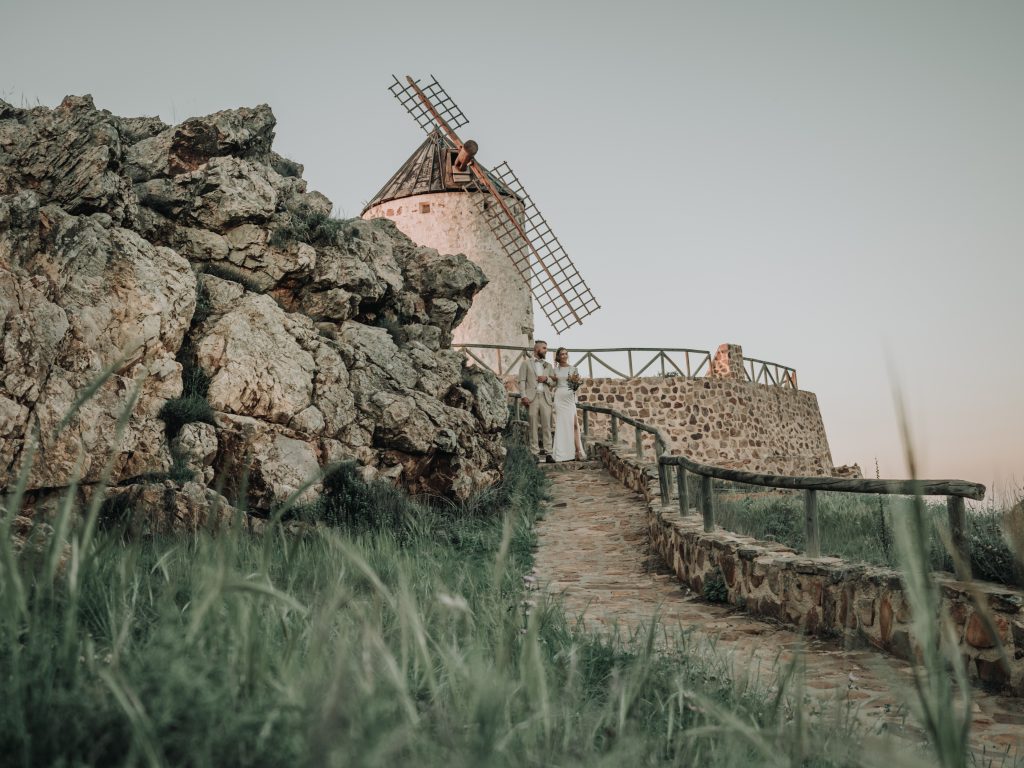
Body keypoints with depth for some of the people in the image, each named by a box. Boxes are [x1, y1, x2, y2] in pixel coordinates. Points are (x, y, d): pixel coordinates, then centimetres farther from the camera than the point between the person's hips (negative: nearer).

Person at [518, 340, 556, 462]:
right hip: (532, 397, -3)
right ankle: (534, 453, -2)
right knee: (533, 426, -4)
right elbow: (522, 381, 1)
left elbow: (554, 382, 19)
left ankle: (547, 452, -3)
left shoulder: (548, 365, 22)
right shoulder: (526, 363, 10)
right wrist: (524, 396, -12)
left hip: (545, 397, 3)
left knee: (547, 425, -4)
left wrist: (546, 378, -3)